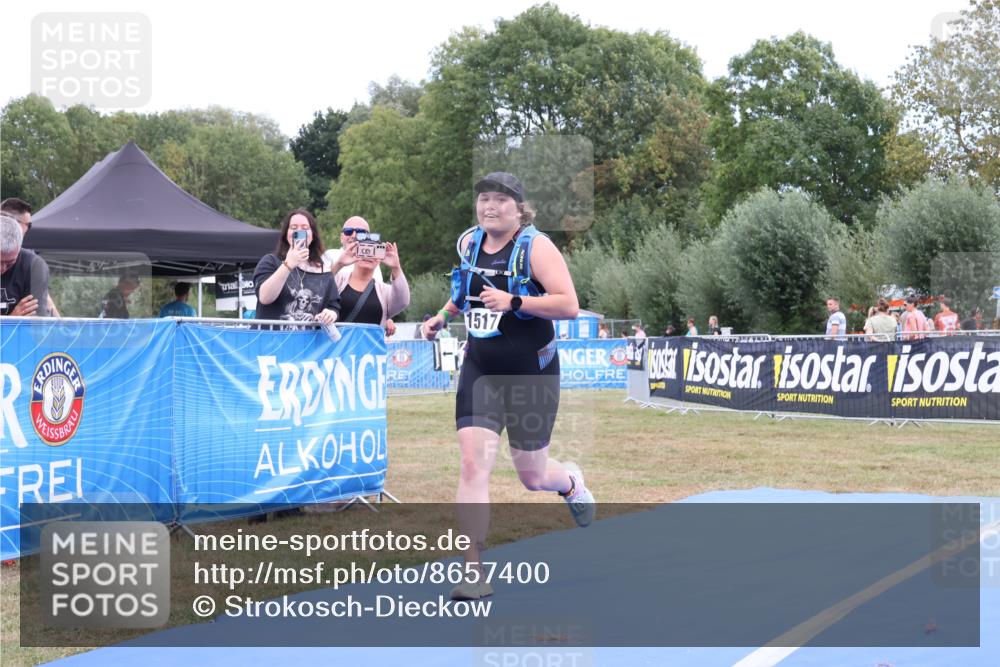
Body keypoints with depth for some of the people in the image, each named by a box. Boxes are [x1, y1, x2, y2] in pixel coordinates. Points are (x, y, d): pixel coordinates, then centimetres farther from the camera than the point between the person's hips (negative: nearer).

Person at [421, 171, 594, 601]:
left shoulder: (536, 246, -13)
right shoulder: (469, 242, 5)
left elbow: (570, 306, -20)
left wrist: (513, 302, -28)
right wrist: (443, 316, 10)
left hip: (531, 372, -4)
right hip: (480, 371, 4)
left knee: (532, 477, 10)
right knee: (473, 466, -12)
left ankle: (570, 481, 48)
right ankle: (474, 573, -9)